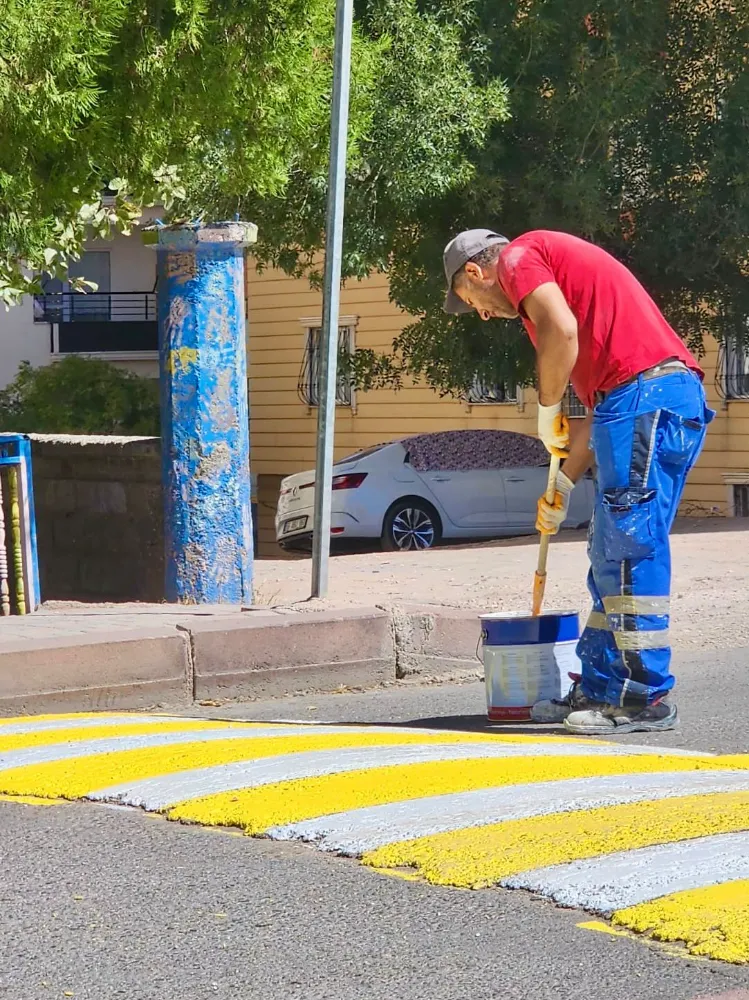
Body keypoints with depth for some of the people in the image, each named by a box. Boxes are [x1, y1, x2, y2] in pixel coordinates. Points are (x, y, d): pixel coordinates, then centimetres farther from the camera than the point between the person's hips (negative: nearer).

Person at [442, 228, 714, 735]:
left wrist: (548, 409, -4)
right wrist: (564, 485, 28)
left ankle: (647, 698, -7)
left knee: (630, 548, -8)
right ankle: (599, 689, 17)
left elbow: (562, 330, -18)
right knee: (611, 554, 13)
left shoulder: (518, 257, 3)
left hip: (644, 389, -10)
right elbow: (598, 402, 30)